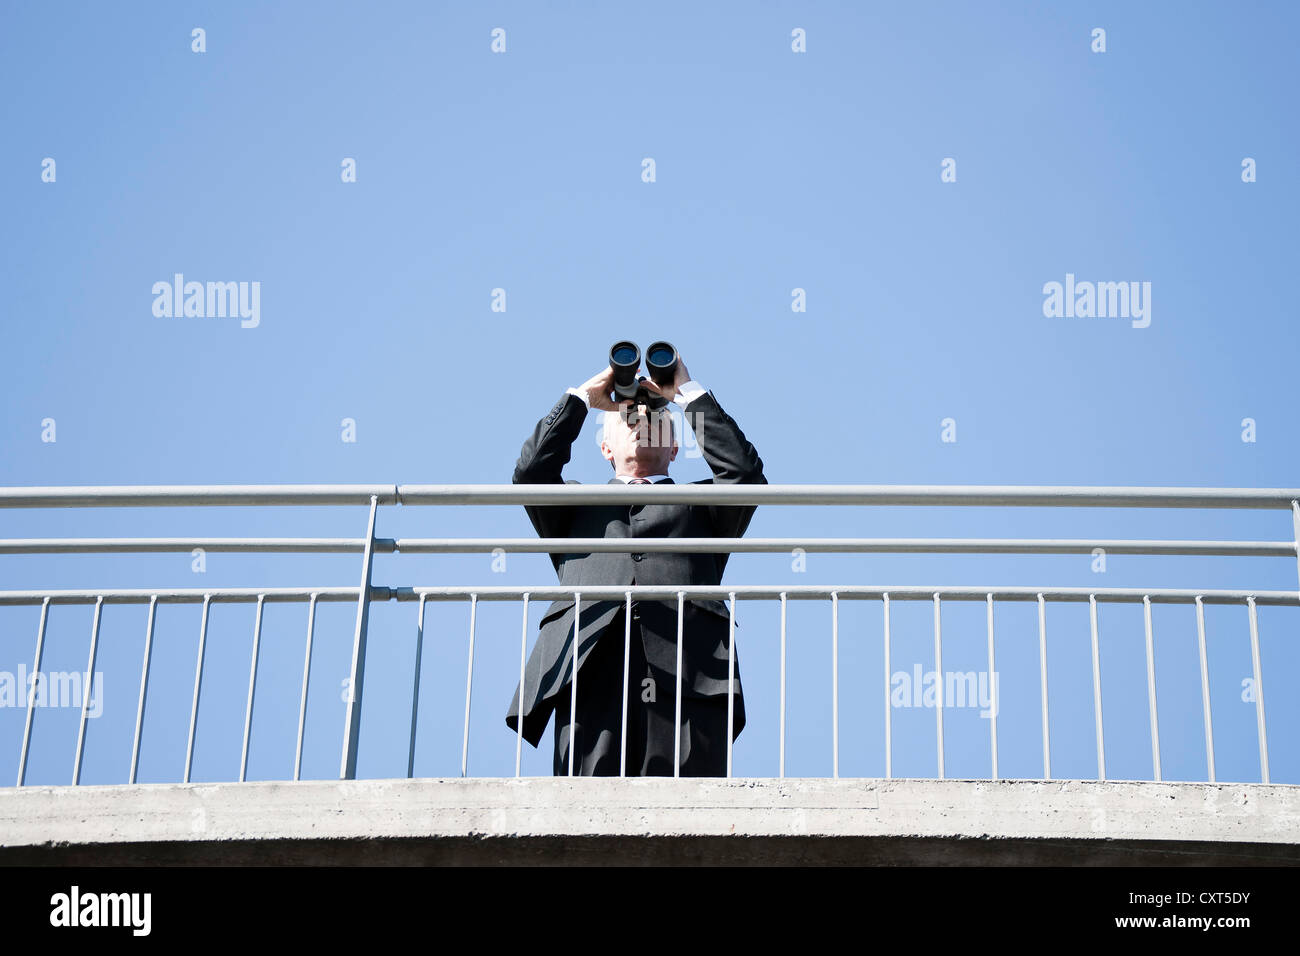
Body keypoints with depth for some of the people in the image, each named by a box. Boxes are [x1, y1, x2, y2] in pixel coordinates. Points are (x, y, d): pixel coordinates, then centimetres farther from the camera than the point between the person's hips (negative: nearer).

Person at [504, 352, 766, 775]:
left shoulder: (700, 503, 33)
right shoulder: (578, 503, 34)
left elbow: (745, 473, 15)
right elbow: (531, 471, 17)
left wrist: (689, 392, 23)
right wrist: (583, 396, 25)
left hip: (687, 674, 0)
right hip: (591, 667, 0)